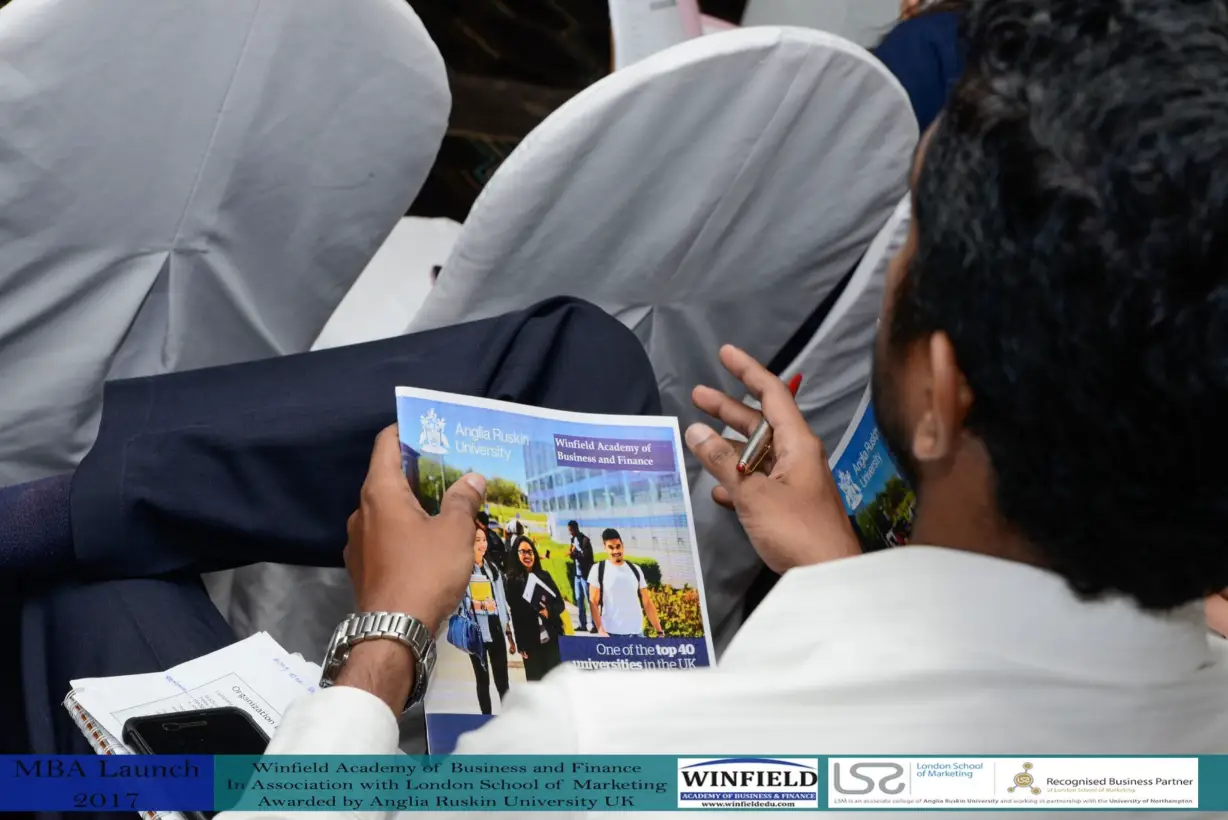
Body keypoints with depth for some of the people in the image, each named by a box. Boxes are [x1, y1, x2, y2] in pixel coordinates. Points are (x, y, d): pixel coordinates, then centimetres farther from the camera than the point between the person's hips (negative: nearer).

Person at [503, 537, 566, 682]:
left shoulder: (544, 575, 10)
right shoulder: (512, 580, -2)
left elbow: (560, 603, 11)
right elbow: (514, 612, -5)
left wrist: (549, 611, -12)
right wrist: (520, 643, -9)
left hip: (552, 635, 3)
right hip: (530, 639, -3)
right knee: (535, 680, 2)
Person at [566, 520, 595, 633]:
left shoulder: (585, 540, -11)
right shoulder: (573, 539, 12)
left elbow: (587, 556, -16)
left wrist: (575, 553, -19)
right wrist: (572, 554, -3)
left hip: (585, 574, -8)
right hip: (577, 574, 8)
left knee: (589, 599, -7)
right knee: (579, 600, 8)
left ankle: (595, 625, -7)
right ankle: (583, 625, 13)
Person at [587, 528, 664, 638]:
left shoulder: (635, 570, 11)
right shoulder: (598, 570, 1)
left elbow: (647, 603, 12)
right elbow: (594, 603, -3)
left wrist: (659, 631, 5)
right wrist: (600, 630, -17)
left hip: (636, 633, 3)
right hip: (611, 634, -3)